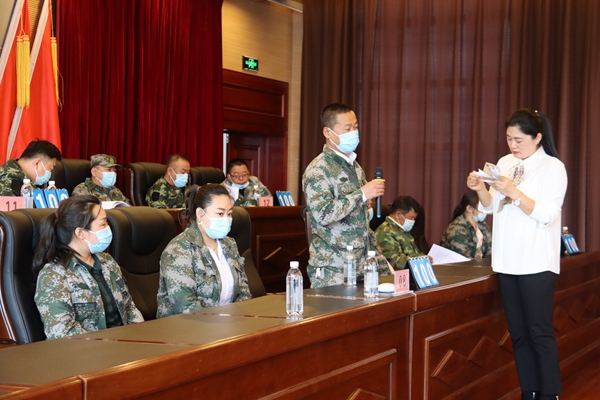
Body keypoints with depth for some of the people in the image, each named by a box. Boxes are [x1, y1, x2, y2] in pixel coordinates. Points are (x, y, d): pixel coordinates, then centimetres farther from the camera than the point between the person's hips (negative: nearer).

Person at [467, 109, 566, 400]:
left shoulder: (552, 167, -6)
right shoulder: (505, 163, 12)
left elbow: (547, 214, -13)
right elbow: (492, 207, 16)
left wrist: (514, 192, -23)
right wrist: (480, 189, -3)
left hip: (537, 263, -6)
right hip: (507, 261, 6)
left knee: (540, 332, -4)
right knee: (518, 332, 10)